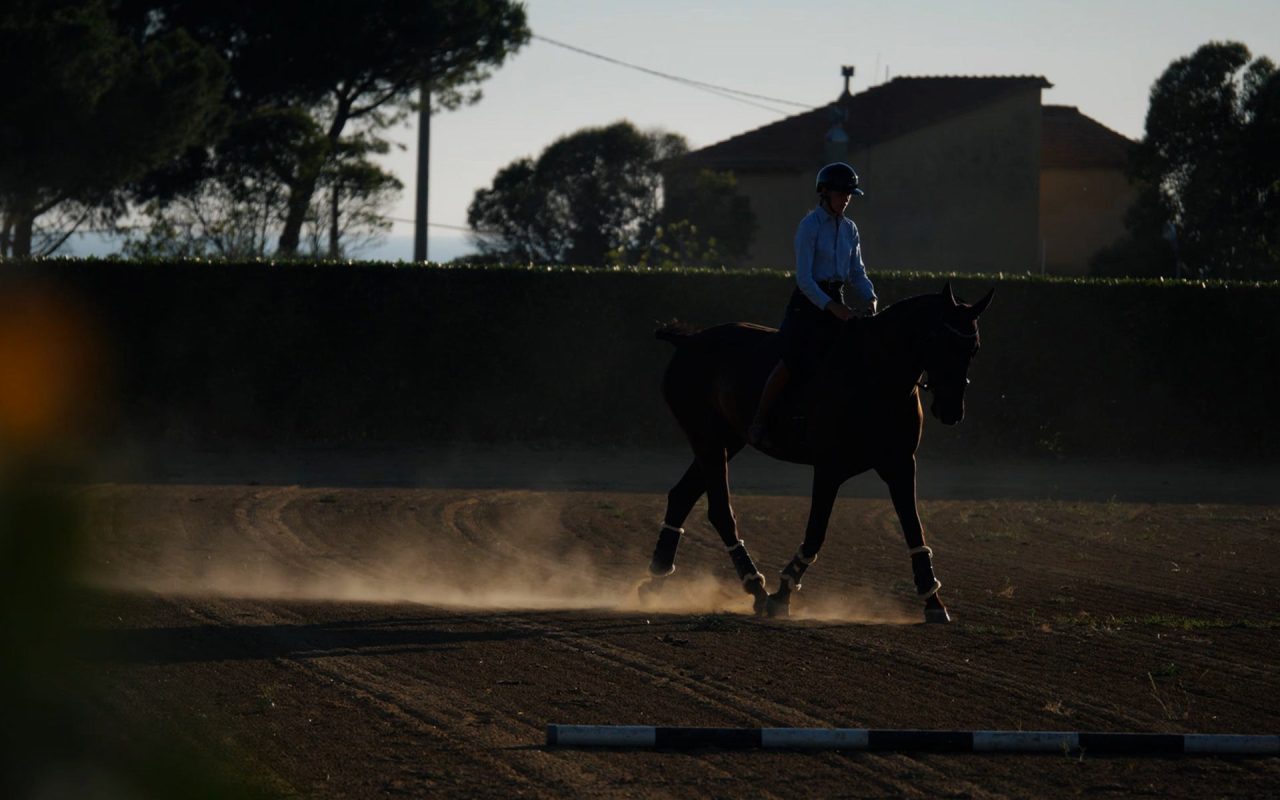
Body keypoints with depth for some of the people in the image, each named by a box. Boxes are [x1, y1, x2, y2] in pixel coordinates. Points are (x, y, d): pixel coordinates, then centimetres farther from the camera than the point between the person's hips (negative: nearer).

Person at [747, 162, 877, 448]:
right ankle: (758, 422, -8)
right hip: (809, 302, -7)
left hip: (837, 303, 7)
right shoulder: (810, 226, -9)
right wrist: (832, 307, -25)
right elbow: (803, 278, -15)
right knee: (793, 361, -18)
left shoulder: (849, 229, 11)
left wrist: (870, 298, -7)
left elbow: (857, 273, 14)